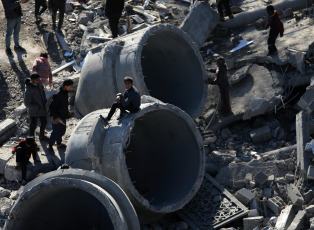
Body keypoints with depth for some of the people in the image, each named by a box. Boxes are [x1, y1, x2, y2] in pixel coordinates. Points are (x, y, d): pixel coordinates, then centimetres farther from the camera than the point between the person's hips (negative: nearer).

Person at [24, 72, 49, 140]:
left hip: (42, 108, 7)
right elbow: (27, 103, -26)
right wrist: (37, 108, -24)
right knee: (33, 125, 12)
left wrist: (44, 100, 5)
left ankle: (42, 136, 47)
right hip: (33, 111, -7)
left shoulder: (38, 83, -11)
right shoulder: (28, 90, -32)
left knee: (44, 122, 22)